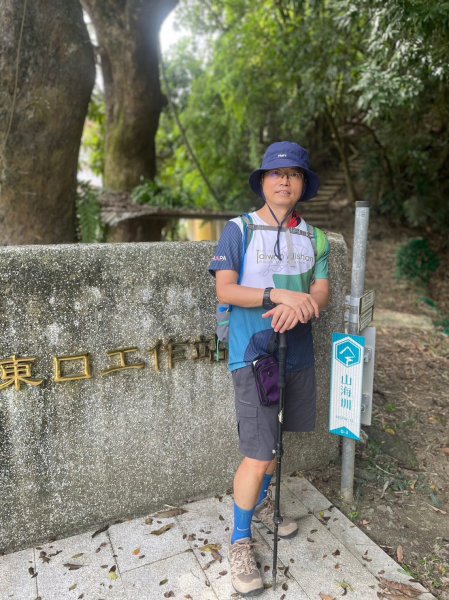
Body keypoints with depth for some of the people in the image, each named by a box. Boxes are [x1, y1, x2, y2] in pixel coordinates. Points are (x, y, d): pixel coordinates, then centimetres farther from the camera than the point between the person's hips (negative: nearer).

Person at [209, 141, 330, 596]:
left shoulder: (313, 237, 8)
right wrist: (281, 294, -24)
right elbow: (225, 290, -12)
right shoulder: (238, 230, -5)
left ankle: (261, 503, 46)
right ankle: (240, 542, 20)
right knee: (257, 455, -3)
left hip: (297, 354, 5)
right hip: (253, 356, -5)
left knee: (275, 438, 20)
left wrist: (296, 306, -22)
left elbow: (321, 291, 0)